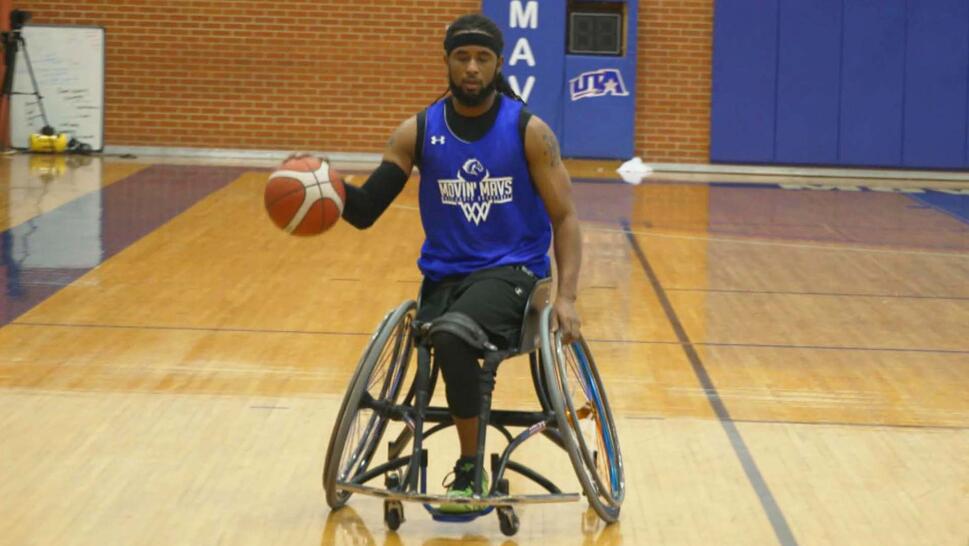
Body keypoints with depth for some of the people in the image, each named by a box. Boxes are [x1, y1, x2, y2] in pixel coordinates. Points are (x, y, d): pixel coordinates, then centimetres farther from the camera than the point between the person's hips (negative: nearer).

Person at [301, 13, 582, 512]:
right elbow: (364, 211, 1)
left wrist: (566, 296, -14)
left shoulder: (529, 131, -3)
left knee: (452, 334, -34)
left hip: (510, 271, -4)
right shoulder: (418, 132, 3)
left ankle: (470, 469, -17)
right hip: (444, 275, 4)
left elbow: (564, 218, -1)